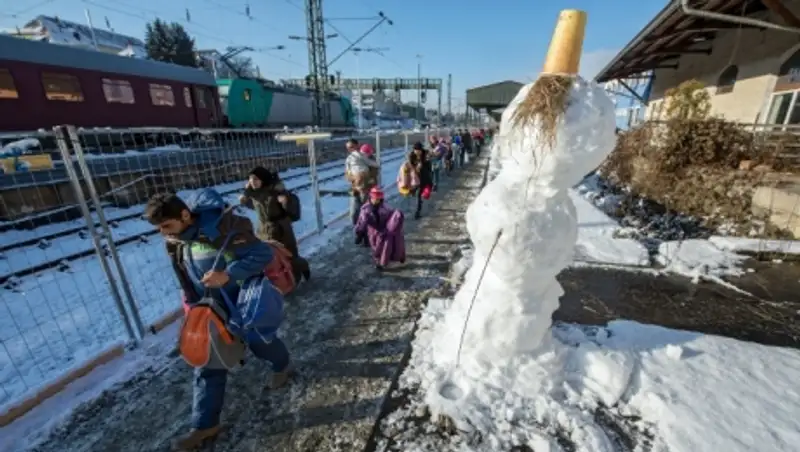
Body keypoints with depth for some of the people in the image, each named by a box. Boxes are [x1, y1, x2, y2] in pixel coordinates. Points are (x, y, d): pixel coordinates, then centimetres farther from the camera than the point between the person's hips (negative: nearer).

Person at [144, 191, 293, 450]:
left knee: (259, 343, 16)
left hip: (245, 301, -6)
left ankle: (282, 365, 50)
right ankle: (205, 425, 26)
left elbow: (264, 254, -28)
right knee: (208, 363, 9)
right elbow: (186, 280, 11)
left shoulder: (221, 229, -29)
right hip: (213, 308, 6)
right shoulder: (174, 242, -5)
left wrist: (228, 274, -36)